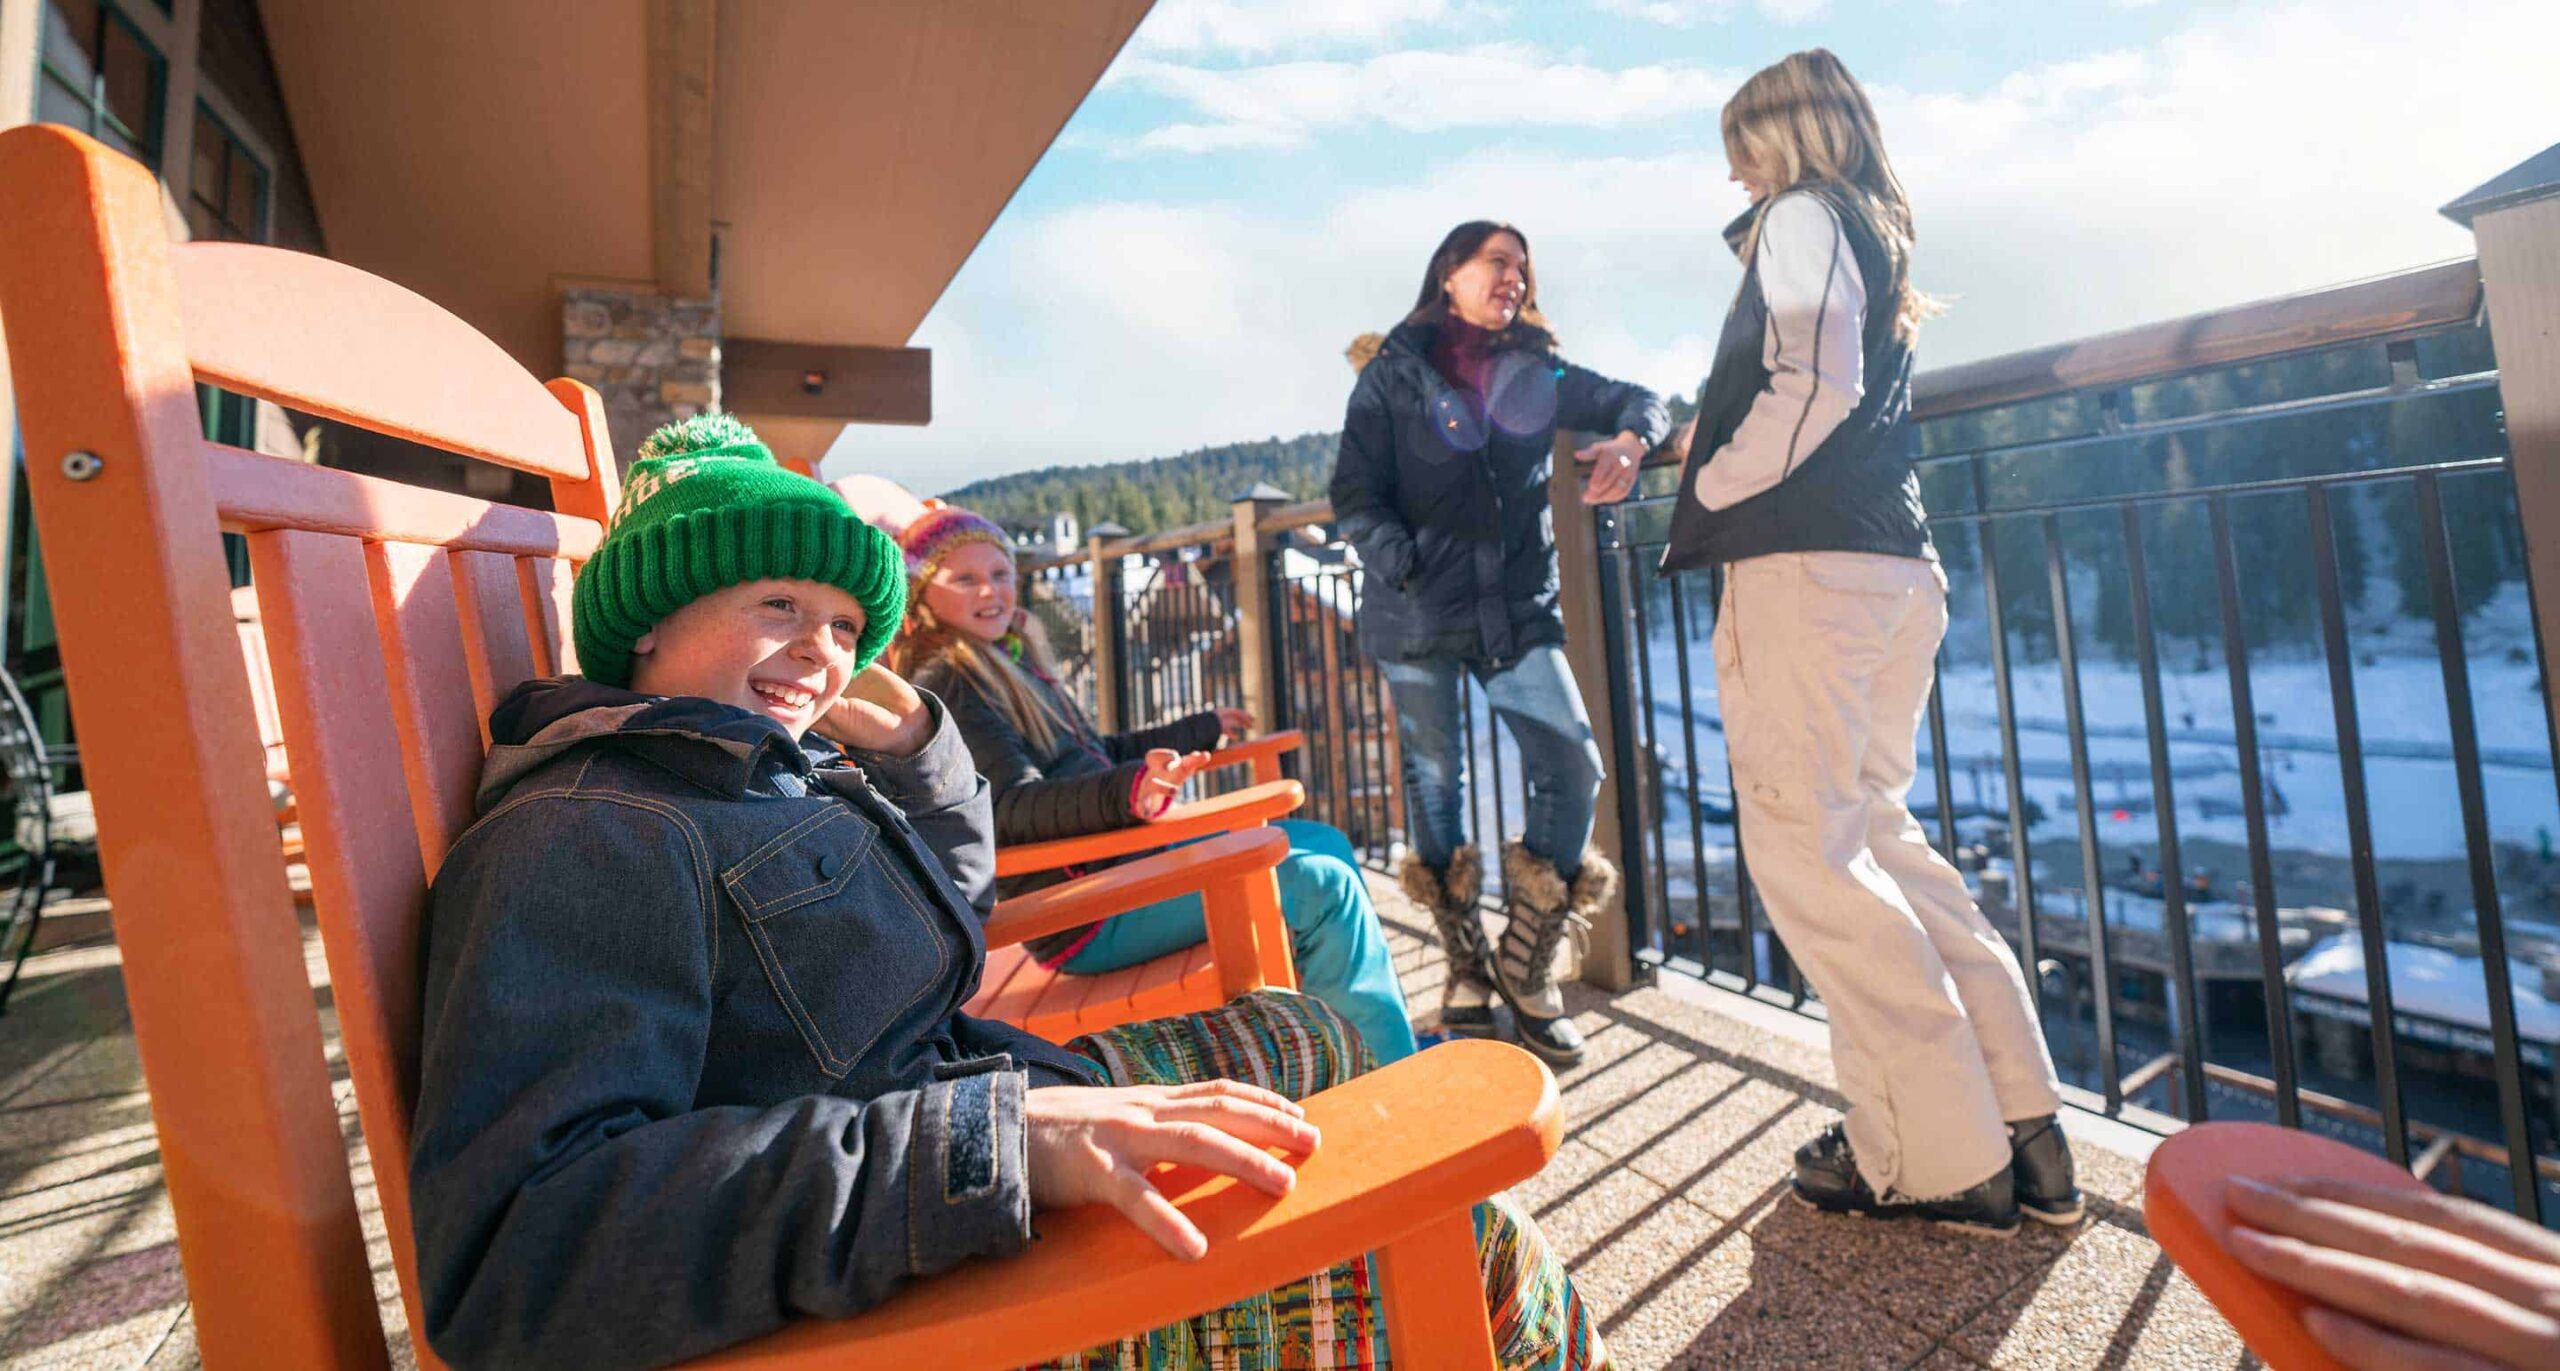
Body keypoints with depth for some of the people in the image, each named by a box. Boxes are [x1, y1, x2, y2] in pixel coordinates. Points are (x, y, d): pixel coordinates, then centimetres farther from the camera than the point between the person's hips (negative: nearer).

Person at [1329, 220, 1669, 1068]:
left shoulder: (1535, 374, 13)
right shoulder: (1394, 372, 4)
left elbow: (1634, 400, 15)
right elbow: (1354, 492, -2)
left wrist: (1631, 438, -8)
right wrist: (1398, 558, -19)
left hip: (1516, 608, 3)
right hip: (1416, 615, -2)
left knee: (1574, 773, -8)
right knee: (1435, 785, 4)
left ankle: (1527, 970, 11)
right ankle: (1465, 974, 21)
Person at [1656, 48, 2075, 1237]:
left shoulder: (1802, 214, 1)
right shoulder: (1877, 236, 27)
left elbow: (1815, 384, -14)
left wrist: (1713, 485, -3)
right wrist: (1716, 445, 25)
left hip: (1805, 561, -9)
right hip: (1895, 566, 9)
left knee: (1805, 848, -6)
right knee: (1873, 832, 13)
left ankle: (1939, 1156, 1)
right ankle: (2021, 1122, 16)